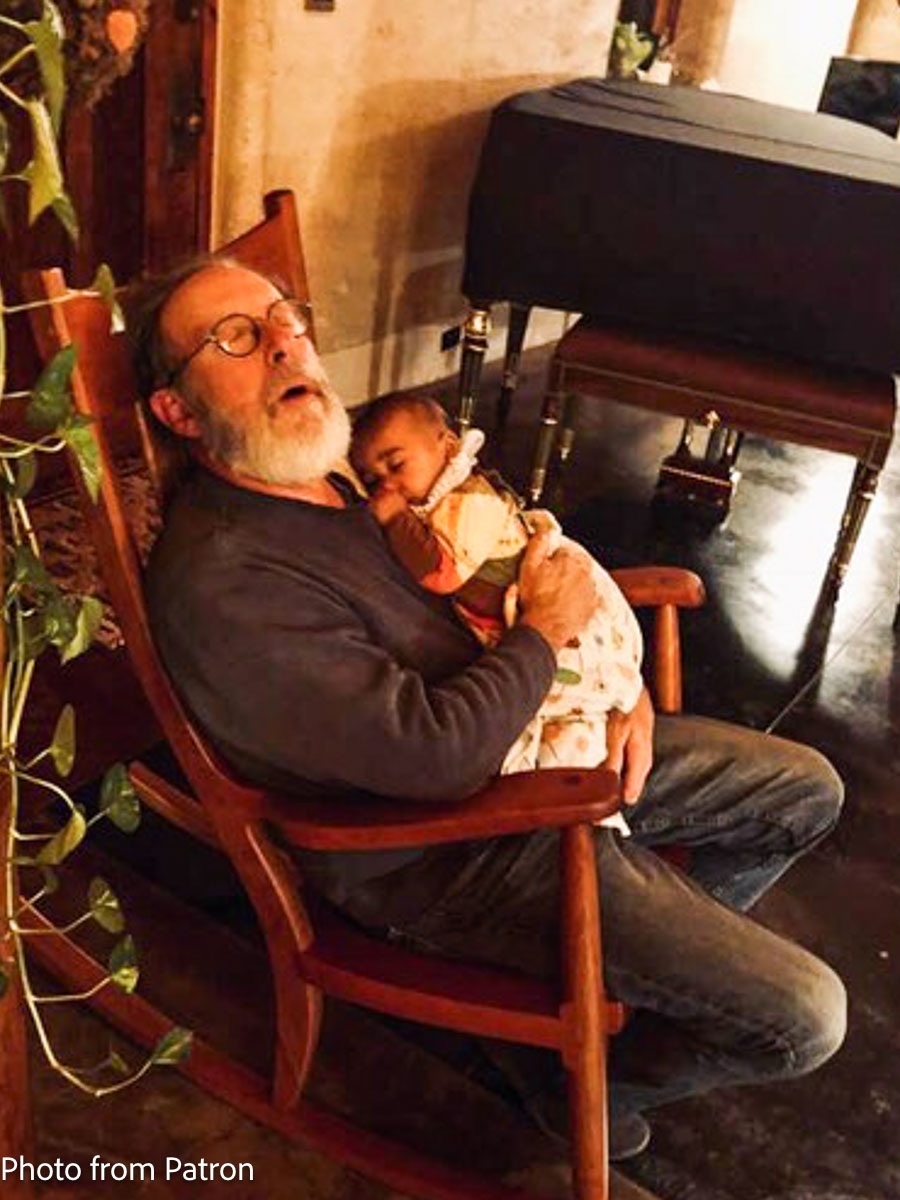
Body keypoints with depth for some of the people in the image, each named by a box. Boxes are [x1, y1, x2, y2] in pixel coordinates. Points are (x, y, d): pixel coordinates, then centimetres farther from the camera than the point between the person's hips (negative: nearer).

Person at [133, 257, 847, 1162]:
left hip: (544, 740, 9)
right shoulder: (219, 584, -28)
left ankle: (667, 955, 32)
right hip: (448, 855, -9)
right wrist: (546, 628, -15)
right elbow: (437, 754, -31)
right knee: (799, 1017, -9)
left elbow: (515, 565, 12)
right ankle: (596, 1074, 19)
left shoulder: (350, 460, 1)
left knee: (807, 790, 14)